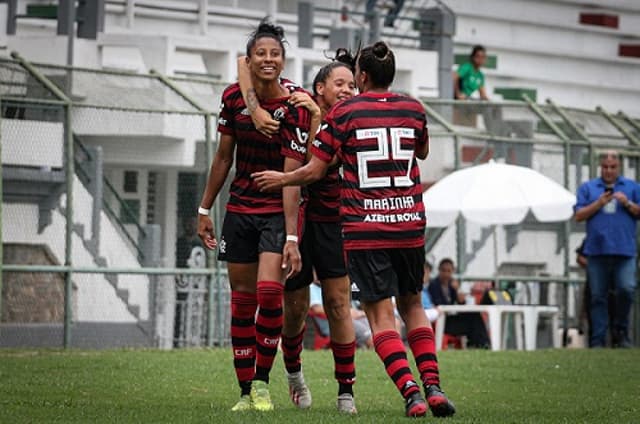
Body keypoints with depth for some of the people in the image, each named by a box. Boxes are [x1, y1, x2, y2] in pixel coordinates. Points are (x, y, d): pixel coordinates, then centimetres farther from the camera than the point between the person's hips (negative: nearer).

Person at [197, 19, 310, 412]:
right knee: (242, 298, 5)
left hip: (278, 210, -4)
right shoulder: (234, 97, -2)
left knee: (269, 290, -19)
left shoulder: (295, 108, -16)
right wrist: (205, 209, 12)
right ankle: (245, 392, 12)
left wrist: (291, 238, -22)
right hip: (240, 207, 4)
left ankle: (261, 383, -3)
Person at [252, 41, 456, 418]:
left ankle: (412, 393, -15)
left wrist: (281, 179, 17)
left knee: (381, 315, -1)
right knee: (412, 305, 18)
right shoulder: (413, 109, 5)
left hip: (364, 229, -3)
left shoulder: (344, 113, -4)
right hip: (409, 226, 3)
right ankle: (433, 386, 4)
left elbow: (315, 171, -1)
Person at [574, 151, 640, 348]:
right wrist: (599, 203, -6)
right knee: (598, 296, 2)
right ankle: (598, 340, 5)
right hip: (597, 250, 1)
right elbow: (579, 215, 6)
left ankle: (621, 331, 4)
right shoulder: (588, 188, 13)